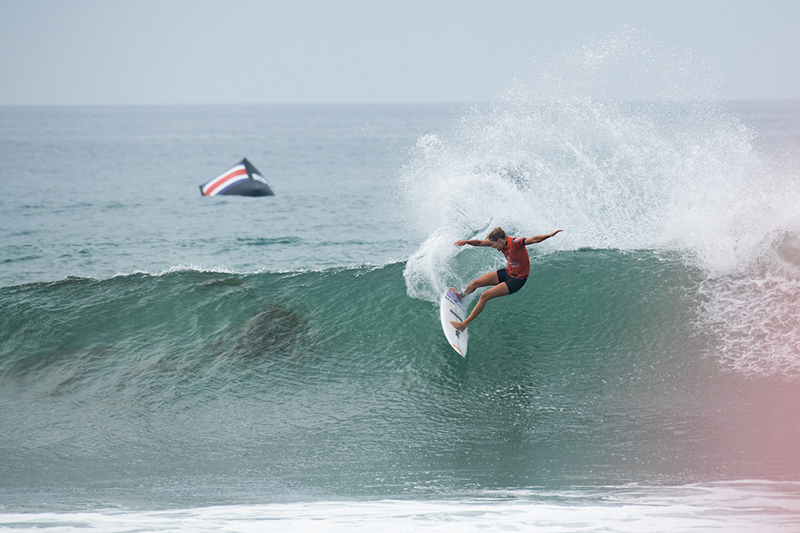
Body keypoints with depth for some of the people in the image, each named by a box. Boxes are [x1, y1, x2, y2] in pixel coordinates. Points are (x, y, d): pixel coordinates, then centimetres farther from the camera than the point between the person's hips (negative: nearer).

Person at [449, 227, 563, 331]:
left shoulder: (515, 243, -31)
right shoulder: (502, 242, -8)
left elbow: (534, 240, -42)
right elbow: (479, 243, -1)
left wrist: (550, 235, -58)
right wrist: (466, 242, -18)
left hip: (517, 279, -8)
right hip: (507, 272, 8)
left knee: (484, 296, -14)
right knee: (475, 283, 13)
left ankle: (464, 324, -3)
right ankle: (461, 297, 50)